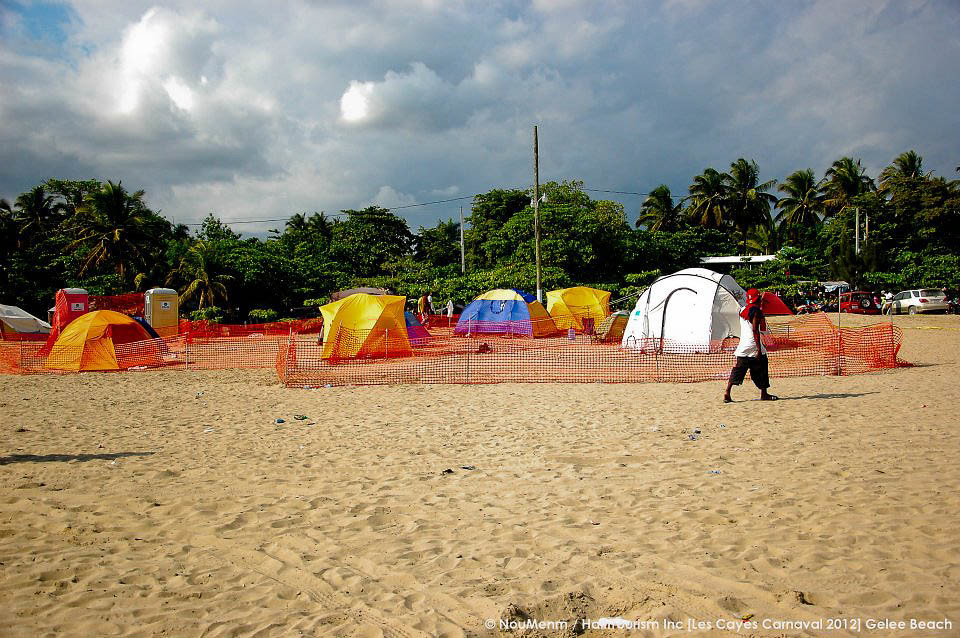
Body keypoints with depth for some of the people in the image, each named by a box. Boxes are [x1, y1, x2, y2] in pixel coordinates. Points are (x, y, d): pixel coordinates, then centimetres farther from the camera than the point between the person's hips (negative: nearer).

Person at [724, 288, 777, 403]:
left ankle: (727, 392, -5)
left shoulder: (742, 310, 11)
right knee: (761, 370, 8)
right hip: (753, 346, -6)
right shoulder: (756, 310, -11)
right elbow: (755, 330, -17)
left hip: (743, 346, 6)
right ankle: (764, 394, 16)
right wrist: (759, 349, -18)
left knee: (737, 370, 5)